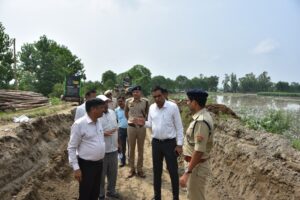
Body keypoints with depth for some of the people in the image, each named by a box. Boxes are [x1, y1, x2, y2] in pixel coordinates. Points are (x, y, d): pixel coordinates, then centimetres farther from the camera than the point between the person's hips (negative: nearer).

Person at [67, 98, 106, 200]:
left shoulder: (98, 122, 5)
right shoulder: (79, 124, -18)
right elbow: (72, 148, -16)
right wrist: (76, 168, -17)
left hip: (99, 163, 7)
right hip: (86, 165, -7)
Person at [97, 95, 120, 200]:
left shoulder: (112, 112, 6)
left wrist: (117, 141, 17)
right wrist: (104, 133, -26)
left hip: (113, 148, 6)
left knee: (113, 172, 18)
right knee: (101, 174, 10)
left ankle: (111, 190, 38)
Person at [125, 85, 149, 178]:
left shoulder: (145, 101, -7)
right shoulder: (128, 101, -3)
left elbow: (148, 113, 9)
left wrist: (144, 119, -3)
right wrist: (129, 119, 8)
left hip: (142, 127, 0)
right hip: (131, 127, 1)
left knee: (140, 149, 9)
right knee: (131, 149, 9)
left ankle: (140, 169, 22)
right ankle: (132, 169, 23)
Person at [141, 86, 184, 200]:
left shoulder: (173, 107, -11)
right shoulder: (152, 108, 2)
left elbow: (179, 127, -8)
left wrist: (179, 144, -10)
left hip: (170, 143, -4)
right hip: (156, 143, 4)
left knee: (173, 171, 5)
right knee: (156, 171, 15)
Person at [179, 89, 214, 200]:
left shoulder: (201, 121, -26)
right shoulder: (202, 117, 6)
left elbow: (199, 151, -29)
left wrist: (187, 173, -26)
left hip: (197, 166, -10)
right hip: (195, 164, 10)